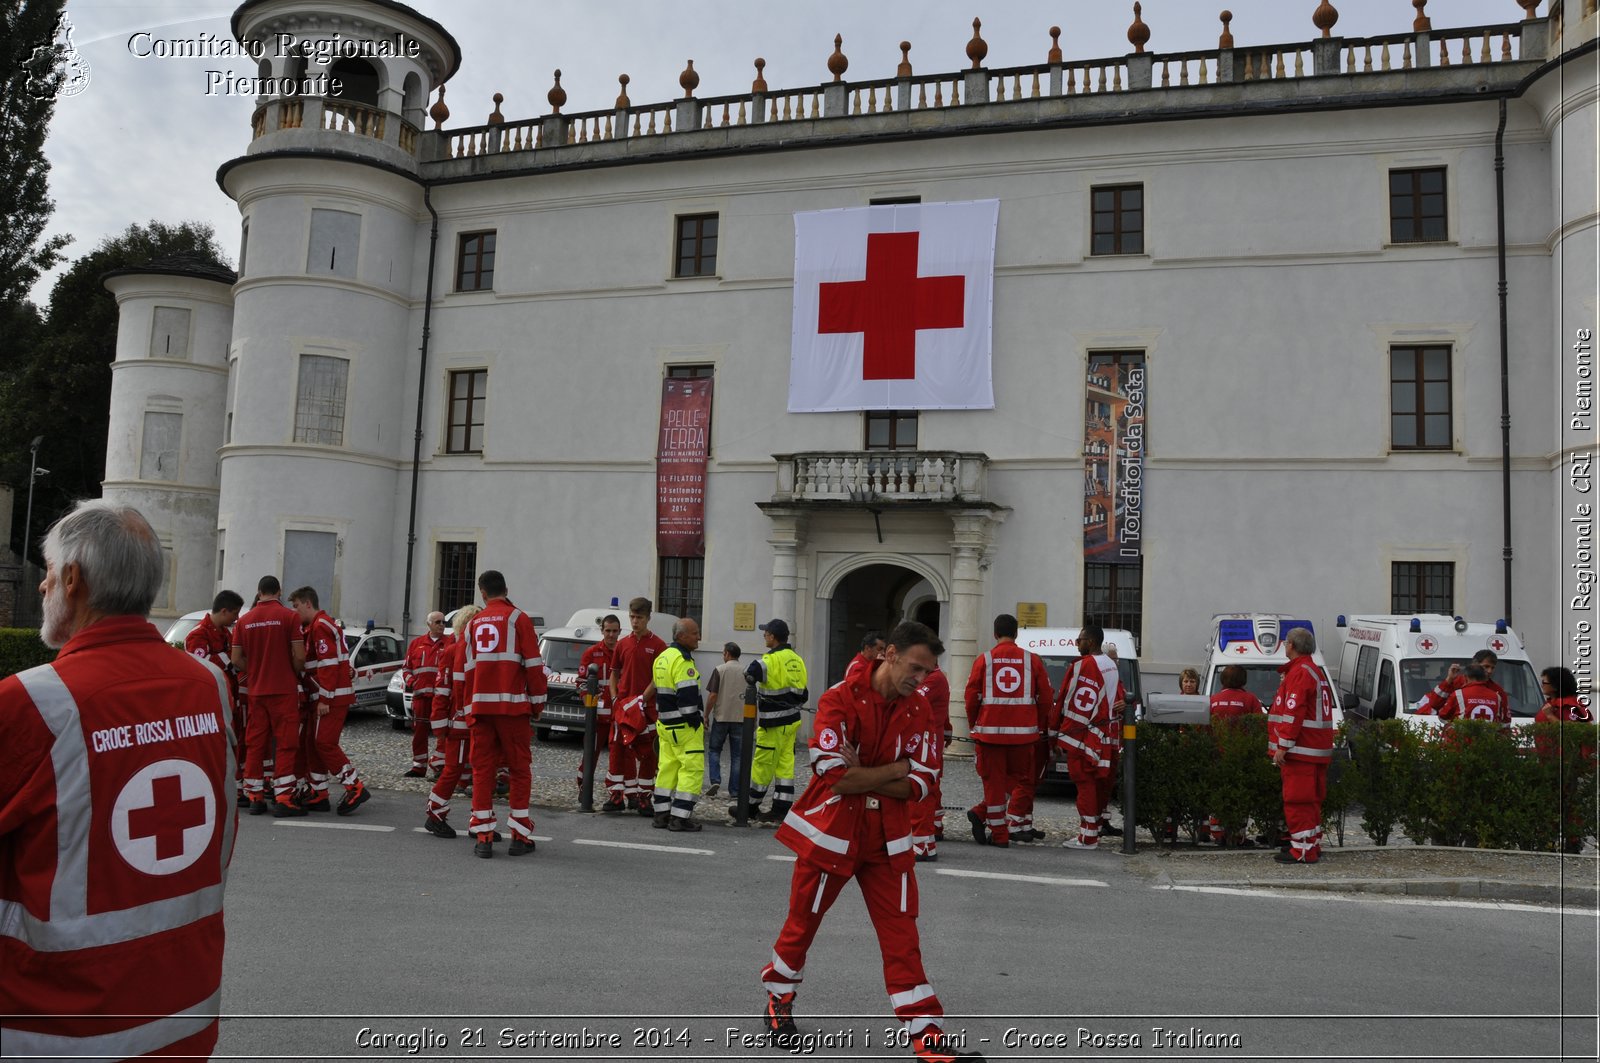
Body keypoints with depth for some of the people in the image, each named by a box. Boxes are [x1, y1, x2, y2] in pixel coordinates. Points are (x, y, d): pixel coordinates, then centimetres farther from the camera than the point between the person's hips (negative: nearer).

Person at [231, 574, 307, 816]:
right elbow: (299, 656, -10)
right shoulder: (289, 616, -7)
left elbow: (236, 659, 6)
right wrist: (296, 674, 8)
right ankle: (283, 799, -4)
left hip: (256, 691, 4)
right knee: (285, 744, -1)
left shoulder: (245, 620, 6)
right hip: (284, 690, -4)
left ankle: (255, 797, 14)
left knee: (255, 744, 11)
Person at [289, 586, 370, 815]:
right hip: (324, 696, 10)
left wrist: (324, 699, -21)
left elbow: (328, 665, -21)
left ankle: (355, 788, -10)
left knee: (325, 743, -11)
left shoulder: (320, 626, -13)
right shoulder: (314, 627, 21)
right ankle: (319, 795, 17)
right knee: (316, 743, 12)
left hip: (331, 698, -10)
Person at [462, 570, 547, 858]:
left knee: (482, 769, 7)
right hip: (513, 705, -3)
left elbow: (467, 669, 14)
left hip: (481, 705, 4)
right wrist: (537, 703, 2)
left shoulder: (473, 624, 13)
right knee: (520, 769, 4)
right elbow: (533, 665, -5)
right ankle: (520, 836, 4)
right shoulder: (518, 618, -1)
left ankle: (483, 837, 6)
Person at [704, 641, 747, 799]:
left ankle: (715, 781, -2)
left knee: (714, 750, 14)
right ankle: (735, 791, 7)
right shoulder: (746, 672, 4)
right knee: (737, 755, 7)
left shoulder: (719, 670, -6)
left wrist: (706, 715, 1)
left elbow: (712, 695, -10)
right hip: (741, 718, 2)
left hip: (721, 717, -2)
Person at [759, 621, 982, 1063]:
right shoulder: (840, 699, -17)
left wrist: (862, 776, -18)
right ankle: (778, 1001, 38)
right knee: (803, 923, 13)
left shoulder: (919, 710, -2)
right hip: (830, 832, -3)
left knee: (902, 935, 3)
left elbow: (921, 783, -7)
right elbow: (835, 776, -24)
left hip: (887, 839, 3)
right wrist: (897, 769, -15)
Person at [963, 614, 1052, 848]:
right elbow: (1045, 698, 6)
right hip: (1024, 732, 0)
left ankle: (998, 834, 4)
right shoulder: (1033, 660, 4)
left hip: (989, 730, 0)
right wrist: (1042, 728, 18)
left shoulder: (983, 661, 0)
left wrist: (973, 726, 15)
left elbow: (971, 698, 0)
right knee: (1021, 780, 12)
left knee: (994, 782, 6)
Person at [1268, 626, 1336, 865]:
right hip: (1317, 751, 10)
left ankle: (1303, 851, -7)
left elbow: (1293, 713, -20)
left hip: (1301, 750, -10)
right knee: (1310, 800, 15)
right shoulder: (1316, 671, 20)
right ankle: (1313, 846, 21)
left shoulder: (1299, 672, -13)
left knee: (1298, 800, -7)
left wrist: (1283, 746, -19)